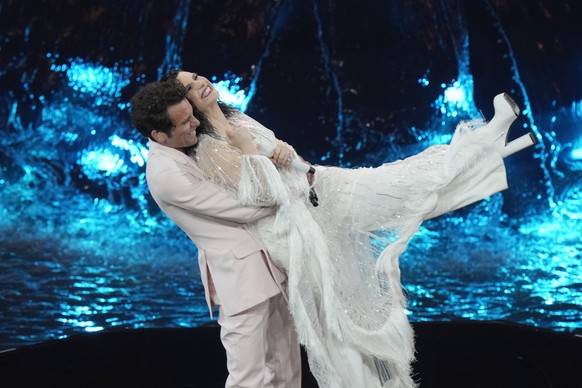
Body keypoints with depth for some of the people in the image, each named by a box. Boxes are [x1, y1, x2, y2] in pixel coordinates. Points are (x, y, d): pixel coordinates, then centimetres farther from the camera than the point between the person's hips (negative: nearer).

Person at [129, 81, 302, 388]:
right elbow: (245, 210, -17)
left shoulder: (192, 144, 5)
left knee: (286, 362, 17)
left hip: (266, 260, 9)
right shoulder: (166, 173, -20)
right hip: (239, 274, -9)